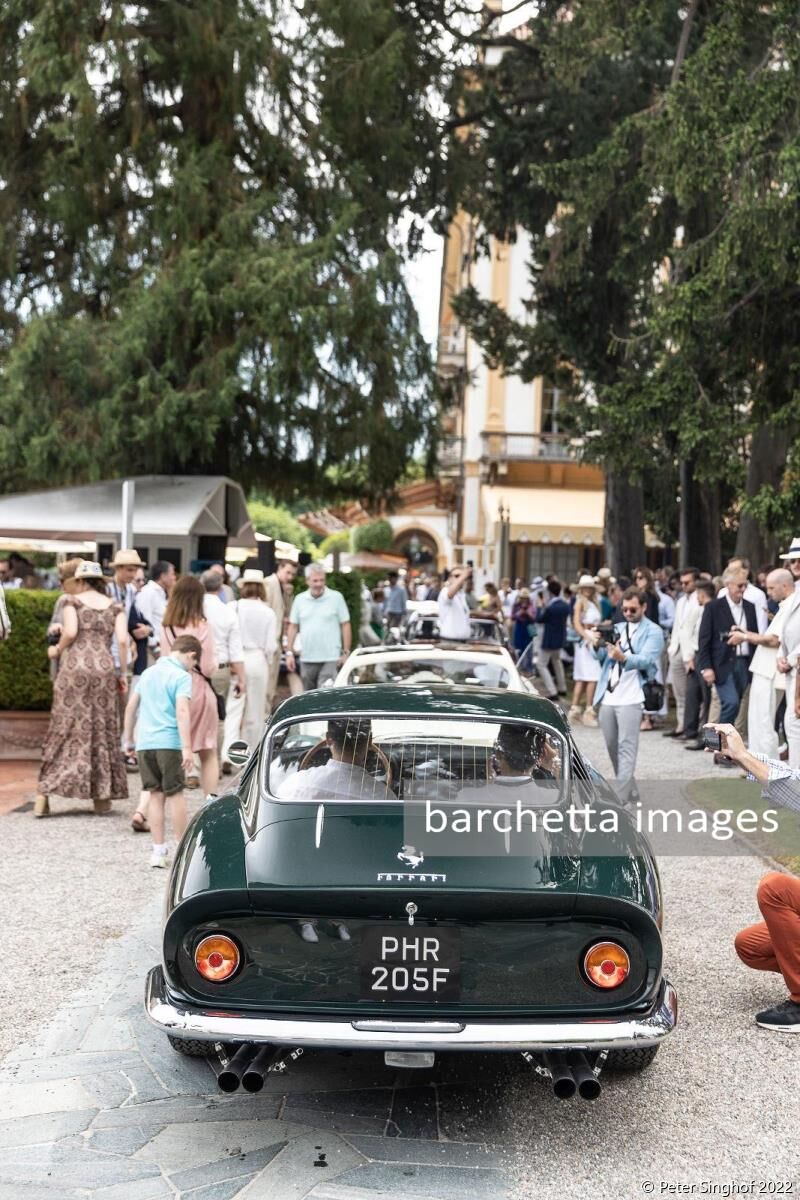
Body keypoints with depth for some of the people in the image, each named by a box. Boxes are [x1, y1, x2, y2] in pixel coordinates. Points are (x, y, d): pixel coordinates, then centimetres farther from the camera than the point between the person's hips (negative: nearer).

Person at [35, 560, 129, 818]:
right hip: (103, 670, 1)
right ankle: (102, 796, 11)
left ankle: (44, 794, 2)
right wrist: (122, 673, 7)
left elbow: (70, 632, -9)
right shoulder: (115, 607, 11)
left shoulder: (72, 601, 5)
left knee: (64, 728, 3)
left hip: (74, 668, -1)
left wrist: (57, 650, 9)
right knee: (102, 730, 9)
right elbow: (122, 641, 1)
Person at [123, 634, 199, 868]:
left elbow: (131, 706, 18)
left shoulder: (148, 672, 15)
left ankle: (158, 851, 9)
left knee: (156, 795, 9)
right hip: (169, 743, -6)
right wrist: (187, 747, -23)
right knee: (175, 795, 4)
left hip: (144, 743, 6)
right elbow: (182, 711, -19)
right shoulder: (182, 676, -7)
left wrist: (127, 738, 26)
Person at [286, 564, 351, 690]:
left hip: (330, 659, -3)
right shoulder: (300, 599, 8)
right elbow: (293, 627, 11)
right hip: (307, 659, 4)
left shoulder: (336, 597, -1)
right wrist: (289, 652, 6)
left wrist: (346, 652, -3)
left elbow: (345, 625, 1)